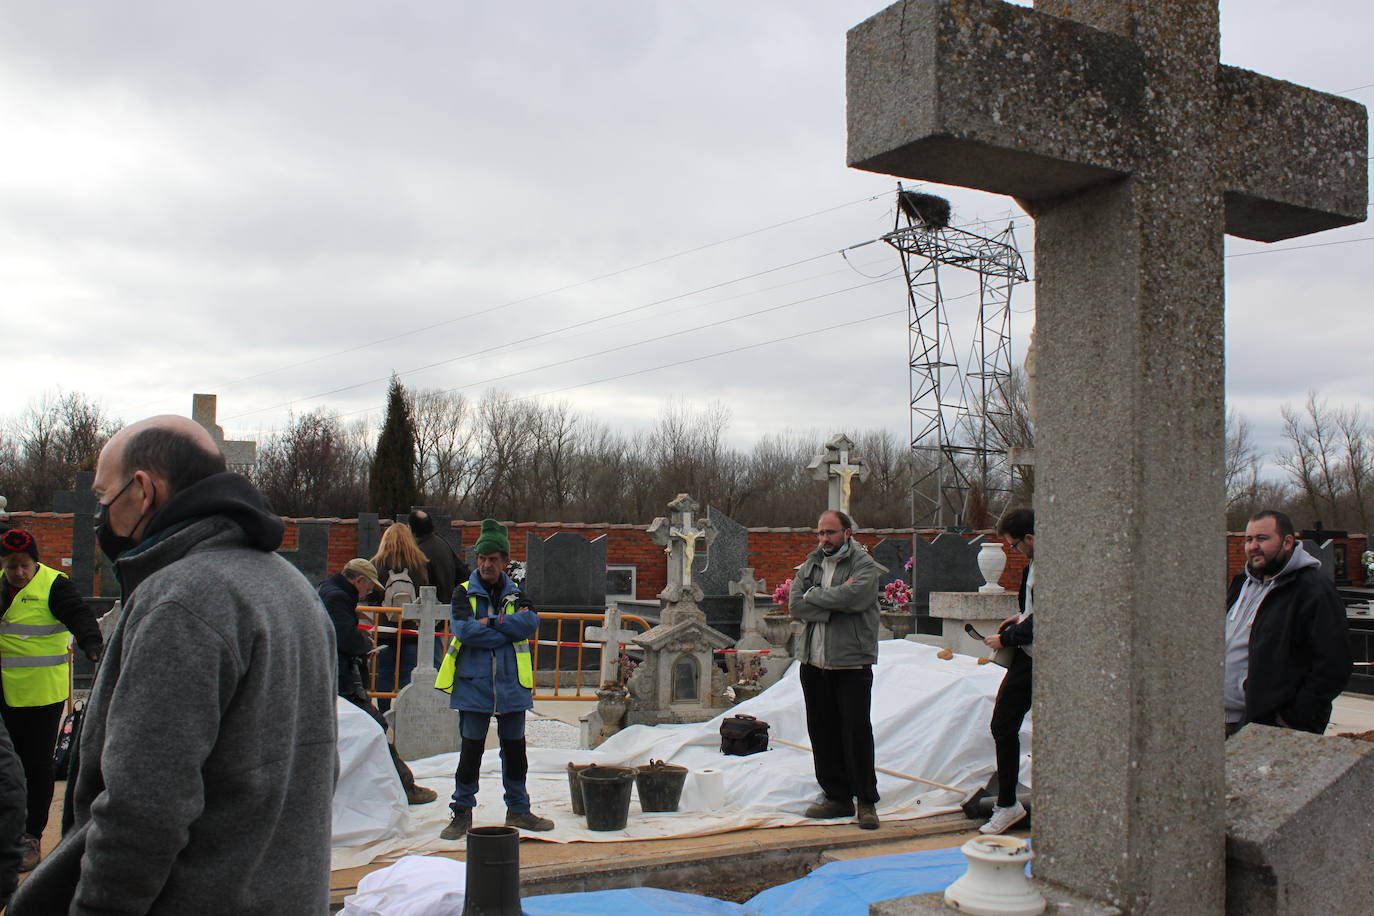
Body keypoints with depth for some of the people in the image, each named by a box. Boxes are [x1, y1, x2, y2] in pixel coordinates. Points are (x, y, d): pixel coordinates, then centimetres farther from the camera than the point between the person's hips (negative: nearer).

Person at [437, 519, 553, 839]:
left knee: (515, 749, 12)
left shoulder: (516, 595, 9)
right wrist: (509, 629, -12)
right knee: (471, 750, 2)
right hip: (473, 684, -3)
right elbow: (464, 630, -16)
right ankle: (462, 812, 15)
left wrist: (491, 623, -16)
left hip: (511, 684, 3)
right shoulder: (464, 593, 1)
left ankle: (518, 809, 26)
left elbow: (531, 622, -11)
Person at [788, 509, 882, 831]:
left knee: (857, 731, -3)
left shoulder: (865, 566, -2)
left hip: (852, 663, -5)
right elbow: (795, 605, -1)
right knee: (822, 732, 9)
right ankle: (837, 797, 20)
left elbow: (852, 596, -22)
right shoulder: (810, 565, 13)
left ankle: (867, 801, 8)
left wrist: (814, 595, -7)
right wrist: (834, 604, -13)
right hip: (813, 662, 6)